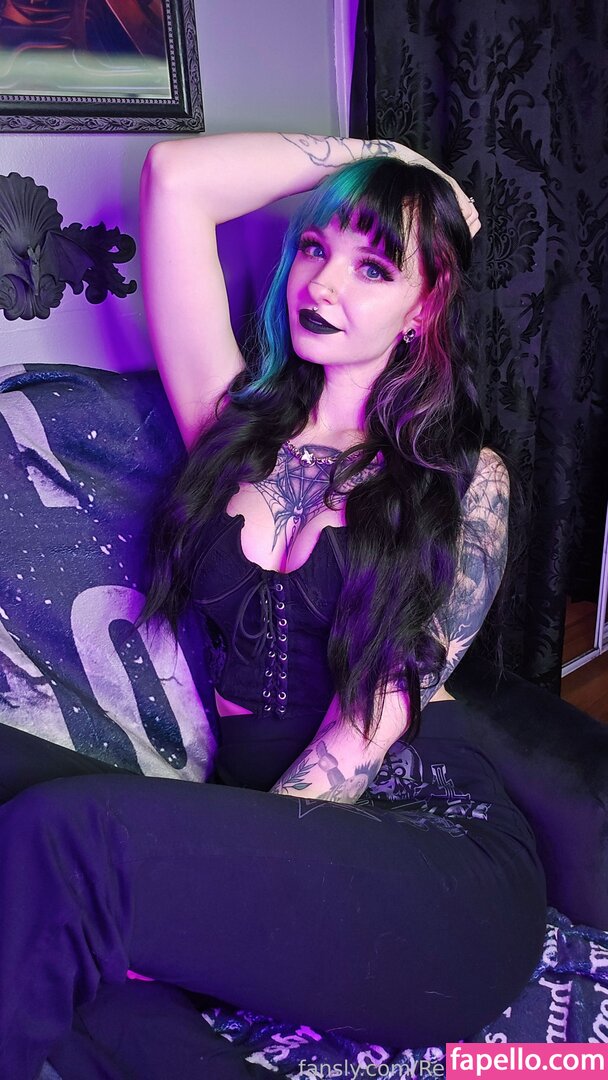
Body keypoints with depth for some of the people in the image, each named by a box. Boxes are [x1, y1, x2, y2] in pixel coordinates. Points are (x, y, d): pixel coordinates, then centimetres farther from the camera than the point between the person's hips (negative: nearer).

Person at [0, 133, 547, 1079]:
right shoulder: (238, 417, 12)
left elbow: (380, 710, -6)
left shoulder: (465, 479, 4)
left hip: (437, 852, -2)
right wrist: (372, 154, 14)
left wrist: (238, 860, -16)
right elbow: (175, 178, 5)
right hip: (257, 818, 3)